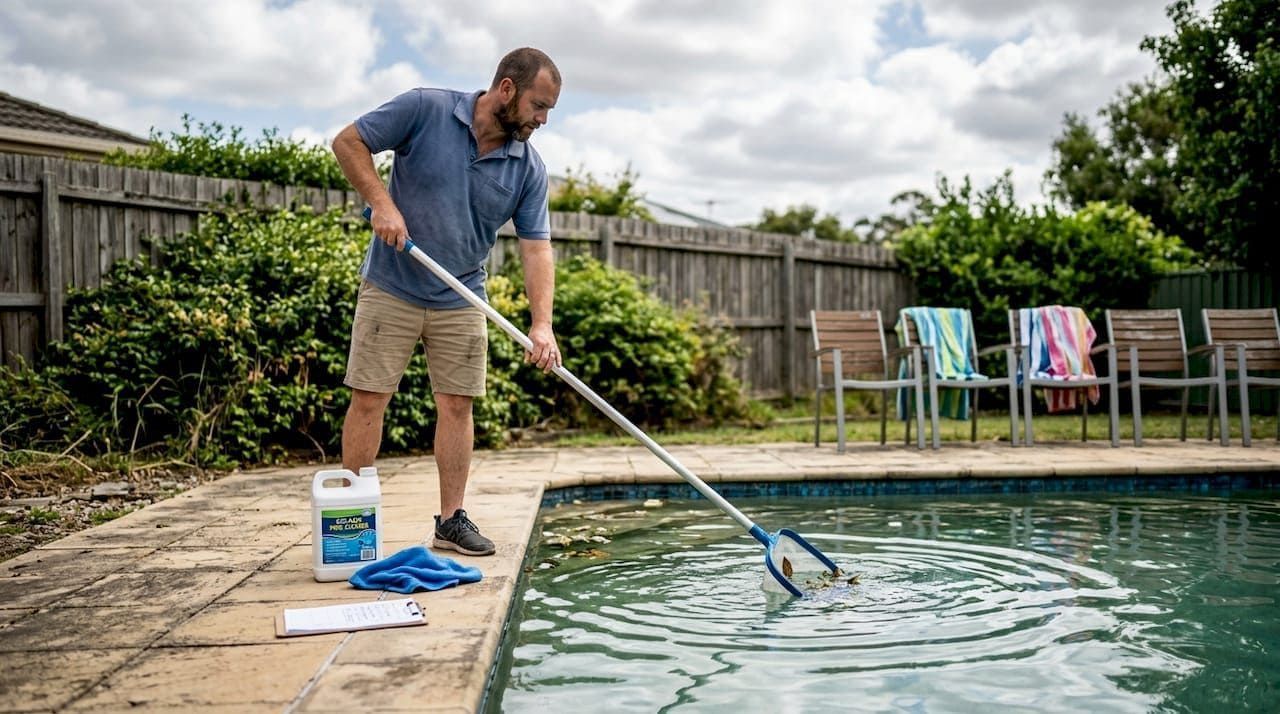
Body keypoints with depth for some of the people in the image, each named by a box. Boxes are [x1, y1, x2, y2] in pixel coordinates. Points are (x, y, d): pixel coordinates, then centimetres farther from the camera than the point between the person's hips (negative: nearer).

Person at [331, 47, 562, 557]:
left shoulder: (529, 169, -4)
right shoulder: (425, 110, -12)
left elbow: (536, 247, -7)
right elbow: (348, 142, -6)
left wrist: (541, 324, -19)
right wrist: (380, 201, -20)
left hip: (461, 301, 3)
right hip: (390, 288, -3)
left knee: (457, 405, 4)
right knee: (368, 399, -2)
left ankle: (451, 521, 14)